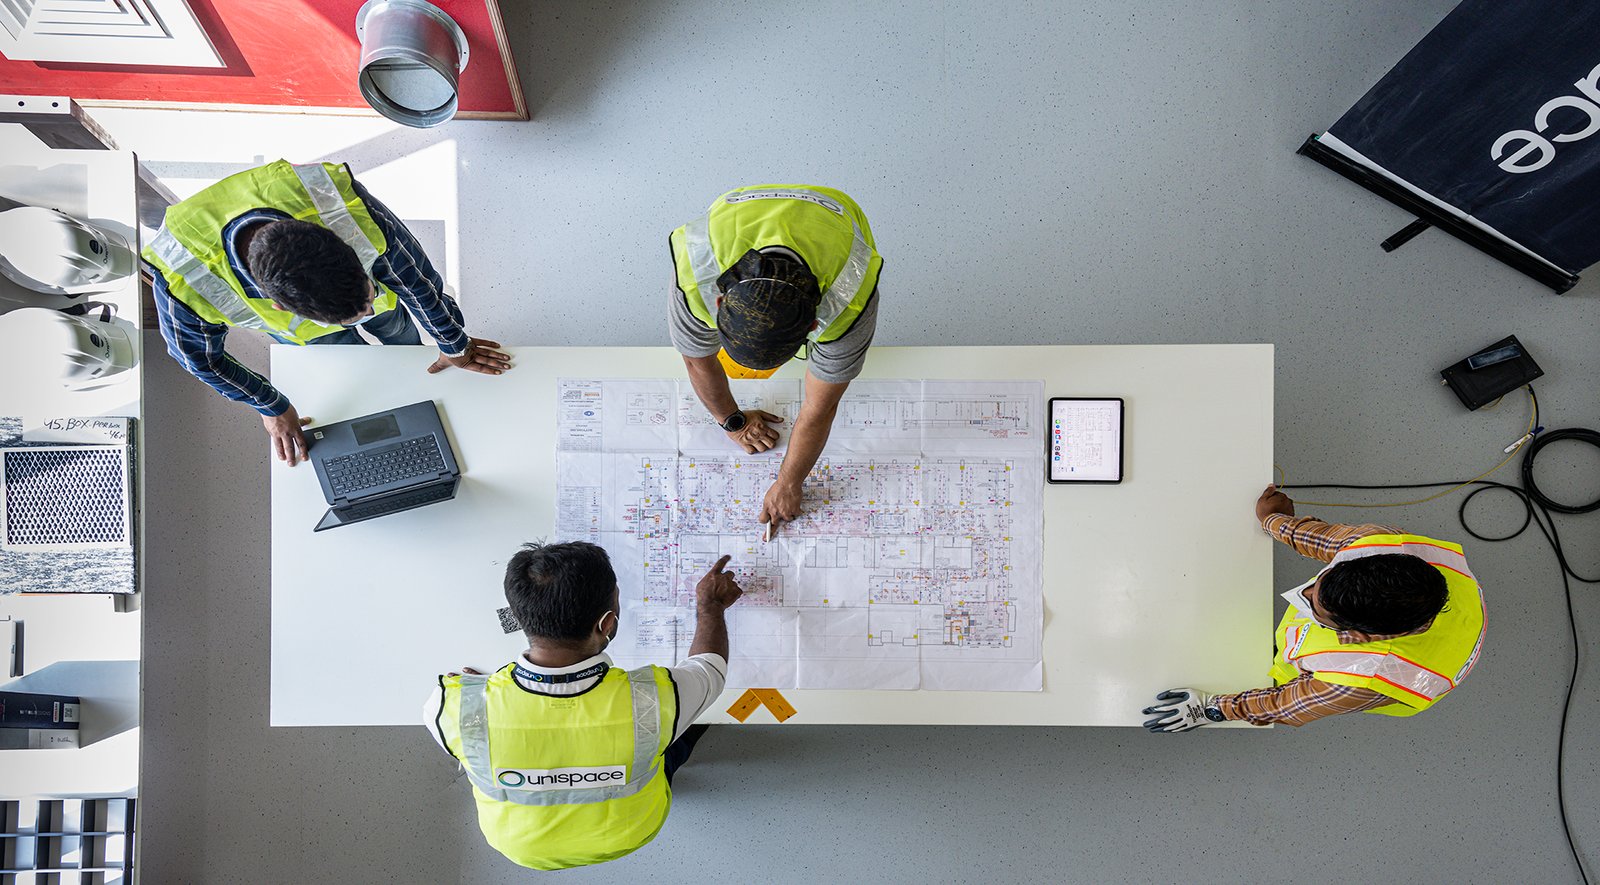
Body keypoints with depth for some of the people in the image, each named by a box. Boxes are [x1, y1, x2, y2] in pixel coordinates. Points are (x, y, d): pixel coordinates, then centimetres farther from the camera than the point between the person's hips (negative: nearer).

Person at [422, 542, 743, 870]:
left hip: (518, 843, 1)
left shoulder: (459, 704, -37)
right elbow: (711, 665, -15)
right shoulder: (653, 700, -38)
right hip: (629, 835, -1)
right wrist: (709, 605, 3)